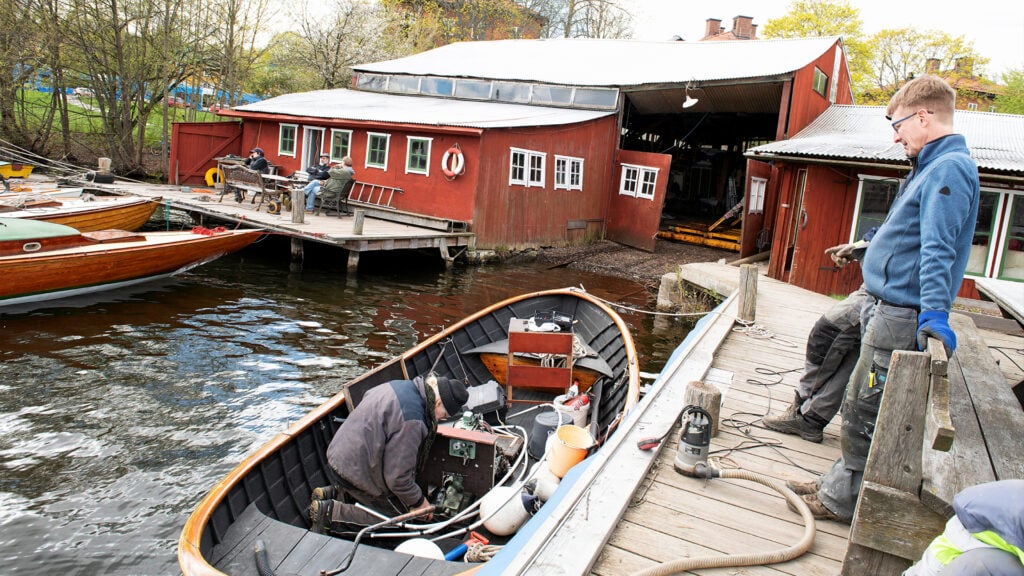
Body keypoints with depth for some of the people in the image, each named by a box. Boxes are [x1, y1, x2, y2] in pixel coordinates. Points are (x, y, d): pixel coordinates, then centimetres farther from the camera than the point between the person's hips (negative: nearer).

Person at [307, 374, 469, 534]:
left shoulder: (403, 386, -3)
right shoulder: (411, 422, -31)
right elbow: (397, 476, -26)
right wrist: (418, 502, -7)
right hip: (357, 471, -9)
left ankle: (336, 493, 15)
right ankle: (331, 511, -2)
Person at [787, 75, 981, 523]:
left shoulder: (949, 168, -16)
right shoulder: (934, 167, 16)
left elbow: (938, 249, -28)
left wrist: (934, 313, -35)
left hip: (902, 316, -10)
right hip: (892, 311, 10)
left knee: (864, 413, -1)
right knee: (860, 409, 17)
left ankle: (844, 501, 11)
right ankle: (840, 484, 29)